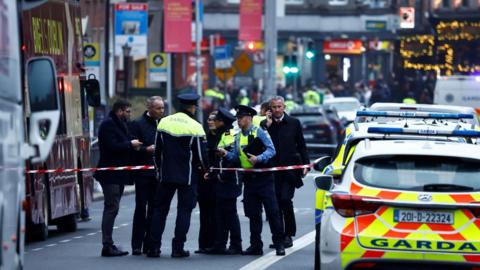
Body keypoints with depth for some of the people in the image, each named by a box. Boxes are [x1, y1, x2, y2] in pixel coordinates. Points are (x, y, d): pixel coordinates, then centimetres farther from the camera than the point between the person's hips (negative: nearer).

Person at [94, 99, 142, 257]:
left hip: (118, 174, 10)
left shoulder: (120, 124, 19)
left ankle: (108, 245, 13)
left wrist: (134, 147, 3)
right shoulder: (108, 124, -13)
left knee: (112, 208, 11)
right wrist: (130, 145, -13)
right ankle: (107, 246, -10)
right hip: (111, 174, -10)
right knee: (111, 208, -11)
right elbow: (112, 146, -22)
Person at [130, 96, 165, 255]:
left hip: (158, 172, 4)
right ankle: (137, 246, 0)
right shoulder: (138, 124, -1)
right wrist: (147, 149, -20)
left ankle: (149, 244, 11)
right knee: (141, 208, -3)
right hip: (143, 173, -4)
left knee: (154, 209, 6)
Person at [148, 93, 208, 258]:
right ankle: (178, 247, 0)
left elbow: (157, 150, 8)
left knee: (160, 209, 9)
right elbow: (201, 153, -8)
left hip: (166, 174, 3)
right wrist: (206, 168, 11)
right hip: (187, 176, -3)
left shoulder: (164, 122, 2)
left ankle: (154, 247, 5)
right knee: (184, 209, 4)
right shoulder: (195, 127, -10)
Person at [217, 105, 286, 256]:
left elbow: (271, 150, -11)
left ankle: (279, 244, -1)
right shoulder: (238, 137, 13)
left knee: (272, 211, -6)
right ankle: (256, 245, 14)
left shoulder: (259, 132, -5)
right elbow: (236, 156, 14)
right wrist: (227, 154, -4)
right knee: (253, 214, 8)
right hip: (249, 179, 6)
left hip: (263, 177, -6)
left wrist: (258, 159, -24)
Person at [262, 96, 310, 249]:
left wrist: (305, 165, 2)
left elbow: (301, 146, 8)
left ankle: (288, 235, -4)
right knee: (276, 203, 4)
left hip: (289, 168, -2)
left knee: (285, 199, -14)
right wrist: (268, 125, -11)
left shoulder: (294, 123, 5)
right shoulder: (265, 124, 7)